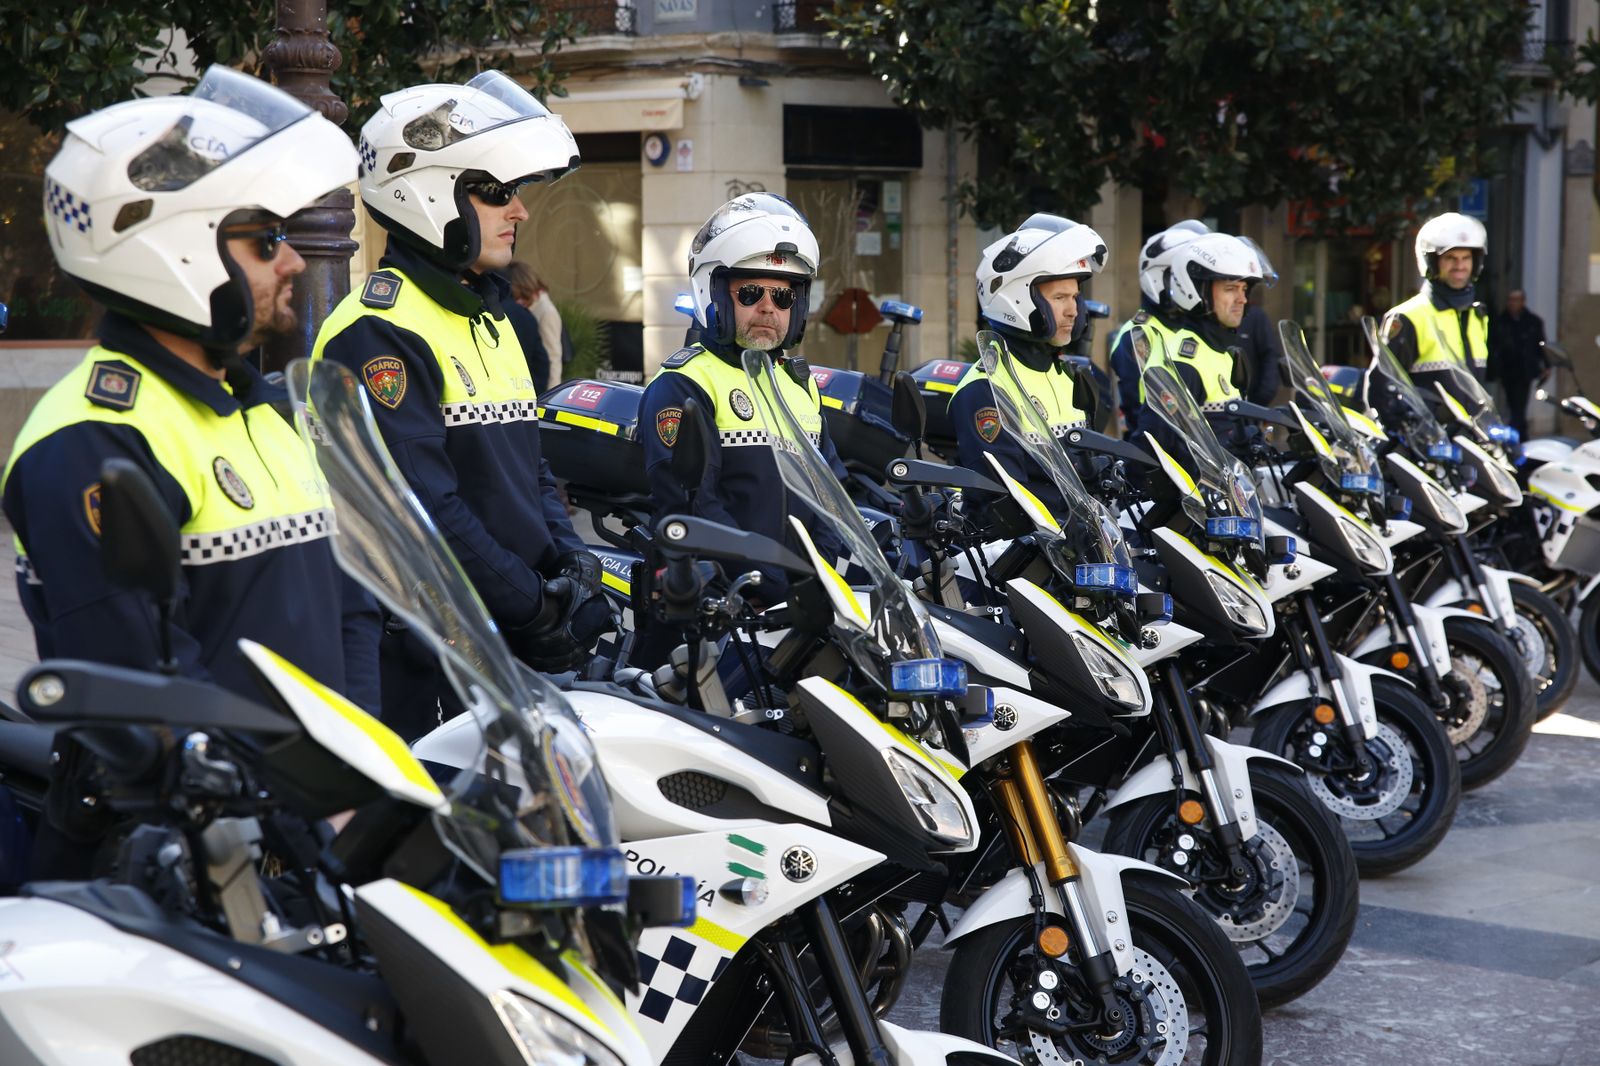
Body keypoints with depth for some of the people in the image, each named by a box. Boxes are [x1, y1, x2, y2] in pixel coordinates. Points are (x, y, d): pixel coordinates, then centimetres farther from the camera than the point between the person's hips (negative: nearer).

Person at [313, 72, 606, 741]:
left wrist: (573, 567, 3)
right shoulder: (380, 332, -13)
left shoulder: (490, 322, 18)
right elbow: (419, 505, -21)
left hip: (507, 648, 9)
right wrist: (533, 610, -18)